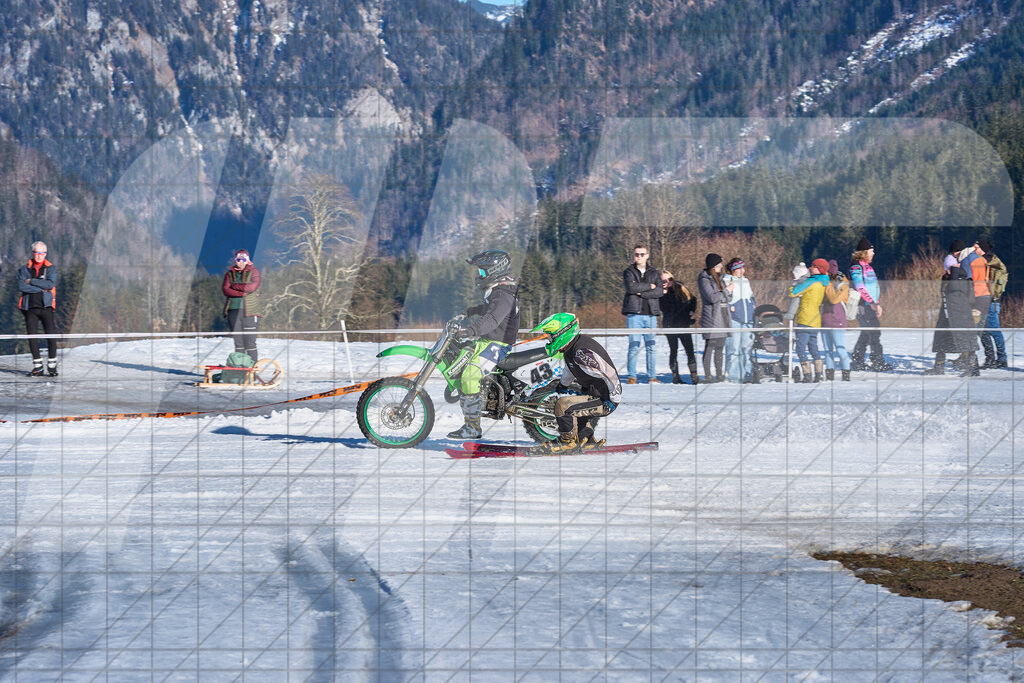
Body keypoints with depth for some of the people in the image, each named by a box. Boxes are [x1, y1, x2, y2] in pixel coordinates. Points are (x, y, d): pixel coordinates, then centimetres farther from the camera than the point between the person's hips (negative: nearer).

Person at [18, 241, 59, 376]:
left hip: (46, 306, -2)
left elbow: (50, 284, -11)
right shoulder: (24, 269, 10)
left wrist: (31, 281, -8)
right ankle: (37, 367, 5)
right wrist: (41, 288, -10)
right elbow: (21, 286, -7)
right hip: (30, 307, 2)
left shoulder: (51, 268, 7)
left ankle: (52, 366, -1)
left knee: (51, 336, -9)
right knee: (32, 337, -2)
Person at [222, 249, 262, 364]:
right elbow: (225, 290, 0)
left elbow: (252, 287, -10)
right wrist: (242, 292, -10)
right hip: (233, 310, 3)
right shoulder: (230, 273, 15)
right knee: (238, 343, 4)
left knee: (250, 343, -8)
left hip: (249, 312, -3)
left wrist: (235, 286, -1)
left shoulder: (254, 272, 7)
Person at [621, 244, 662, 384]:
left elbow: (660, 291, 1)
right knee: (634, 346, -7)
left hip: (651, 314, 2)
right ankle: (632, 376, -3)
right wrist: (649, 286, -4)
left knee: (651, 346, 1)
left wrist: (641, 293, -9)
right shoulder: (629, 272, 9)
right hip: (634, 313, -2)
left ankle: (651, 376, 6)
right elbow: (631, 287, -11)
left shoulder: (654, 273, 15)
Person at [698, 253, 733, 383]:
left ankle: (719, 375, 14)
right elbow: (712, 297, -19)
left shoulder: (718, 278, 17)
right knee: (709, 347, -7)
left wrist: (729, 291, -1)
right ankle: (708, 376, -6)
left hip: (723, 318, 8)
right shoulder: (704, 280, -8)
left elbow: (727, 298, 20)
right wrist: (726, 291, -9)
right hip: (711, 319, -8)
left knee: (720, 347, 10)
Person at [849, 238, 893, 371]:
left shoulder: (867, 266, 20)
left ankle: (857, 362, 17)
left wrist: (877, 304, 22)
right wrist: (872, 303, -18)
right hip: (863, 305, -10)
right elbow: (860, 287, -18)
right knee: (874, 334, -11)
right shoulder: (856, 266, -11)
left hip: (870, 305, 10)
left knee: (866, 334, 11)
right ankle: (878, 362, -11)